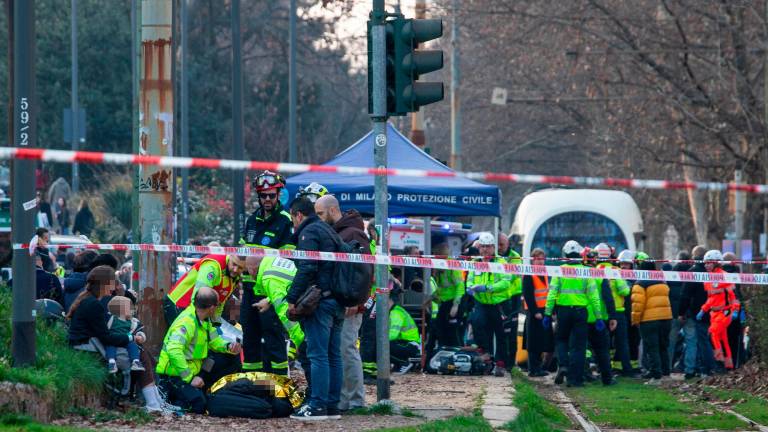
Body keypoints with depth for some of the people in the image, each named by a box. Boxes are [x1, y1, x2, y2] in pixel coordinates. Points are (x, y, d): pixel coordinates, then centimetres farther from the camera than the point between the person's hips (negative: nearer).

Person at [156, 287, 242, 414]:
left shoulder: (204, 321, 7)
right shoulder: (186, 322, -24)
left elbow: (214, 340, 17)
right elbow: (174, 350, -35)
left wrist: (228, 346, -7)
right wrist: (189, 378, -34)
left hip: (189, 373, 10)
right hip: (172, 374, -10)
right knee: (198, 405, -22)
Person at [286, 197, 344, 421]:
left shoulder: (308, 232, -7)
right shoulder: (329, 231, 22)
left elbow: (306, 268, -18)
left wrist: (293, 299, -17)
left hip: (320, 300, -9)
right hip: (338, 301, 9)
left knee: (318, 355, -10)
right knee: (333, 355, 10)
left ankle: (317, 406, -13)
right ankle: (332, 405, 12)